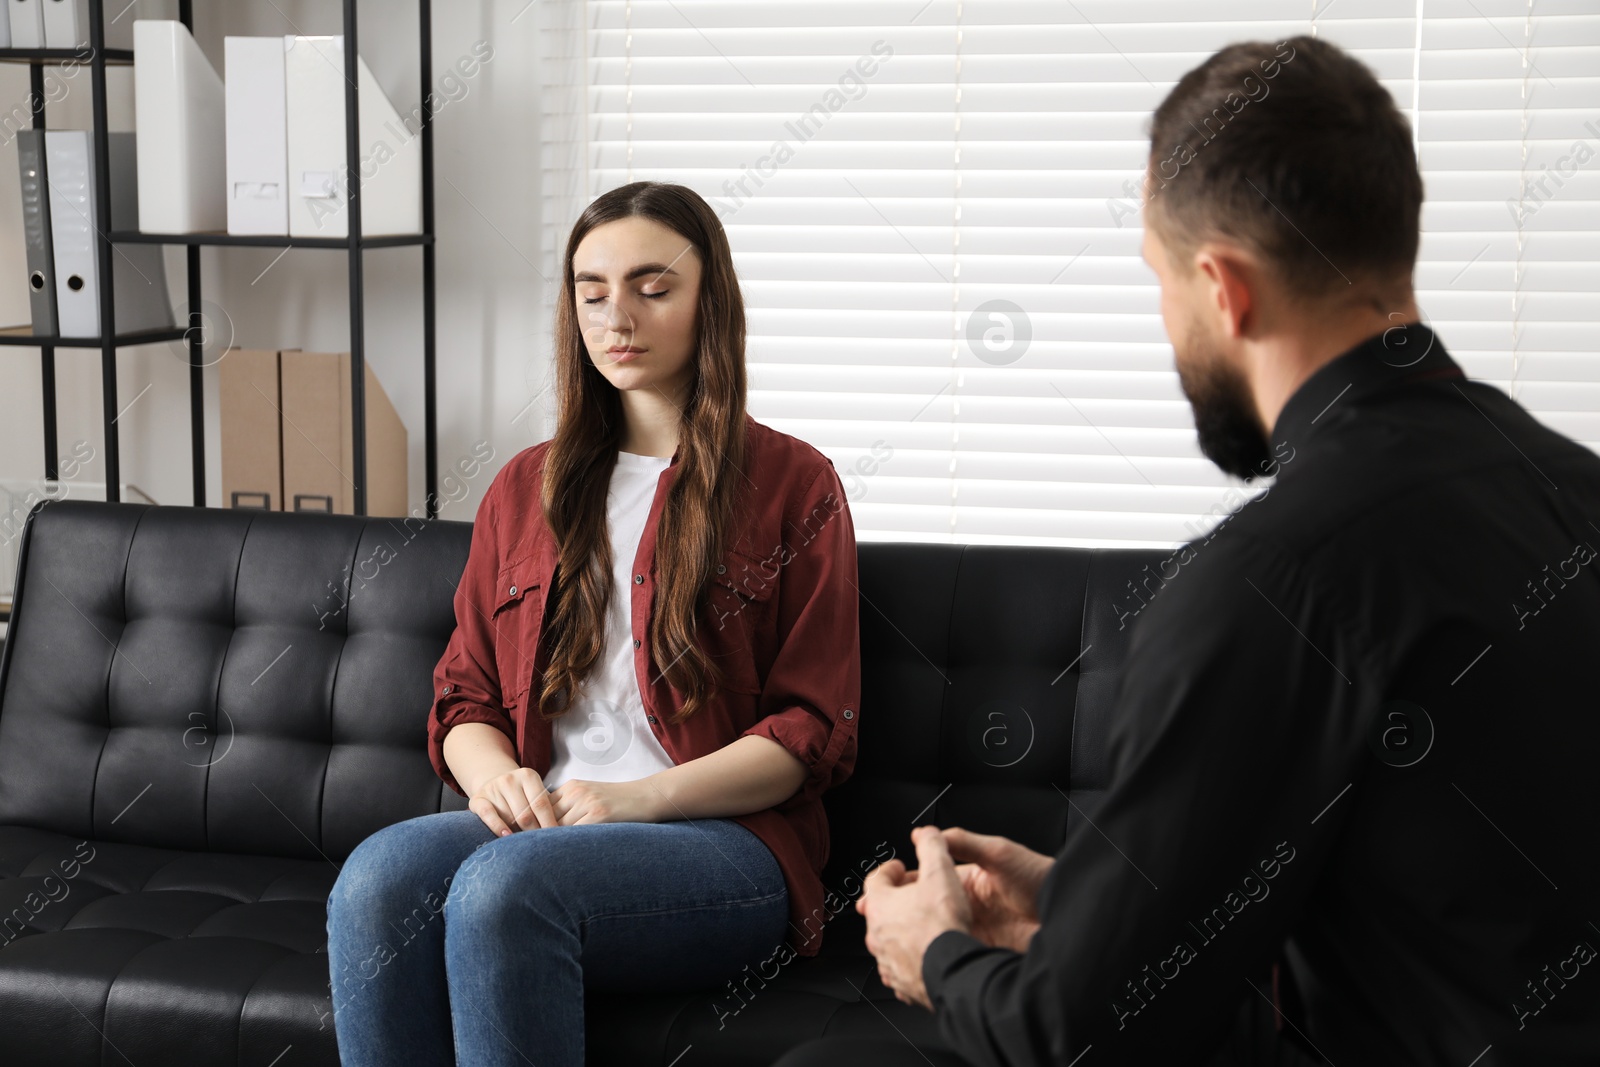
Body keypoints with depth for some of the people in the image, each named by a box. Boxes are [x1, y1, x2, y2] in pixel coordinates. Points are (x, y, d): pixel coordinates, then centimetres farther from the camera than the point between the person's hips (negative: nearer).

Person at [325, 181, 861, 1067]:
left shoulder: (794, 485, 6)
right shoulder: (525, 488, 19)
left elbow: (814, 731, 0)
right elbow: (463, 697, 19)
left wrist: (642, 798, -13)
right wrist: (495, 776, -5)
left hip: (726, 841, -4)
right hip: (538, 825, 4)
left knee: (505, 885, -35)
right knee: (378, 876, -29)